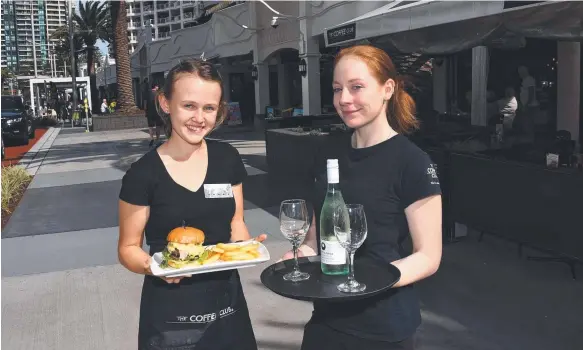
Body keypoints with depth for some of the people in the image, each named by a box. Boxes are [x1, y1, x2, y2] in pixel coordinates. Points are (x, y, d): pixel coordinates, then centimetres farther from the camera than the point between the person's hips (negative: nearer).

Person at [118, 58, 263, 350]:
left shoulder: (228, 159, -2)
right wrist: (152, 266, -24)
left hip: (226, 301, 3)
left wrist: (246, 246, -12)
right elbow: (128, 248, -5)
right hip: (170, 311, -3)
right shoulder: (143, 173, -13)